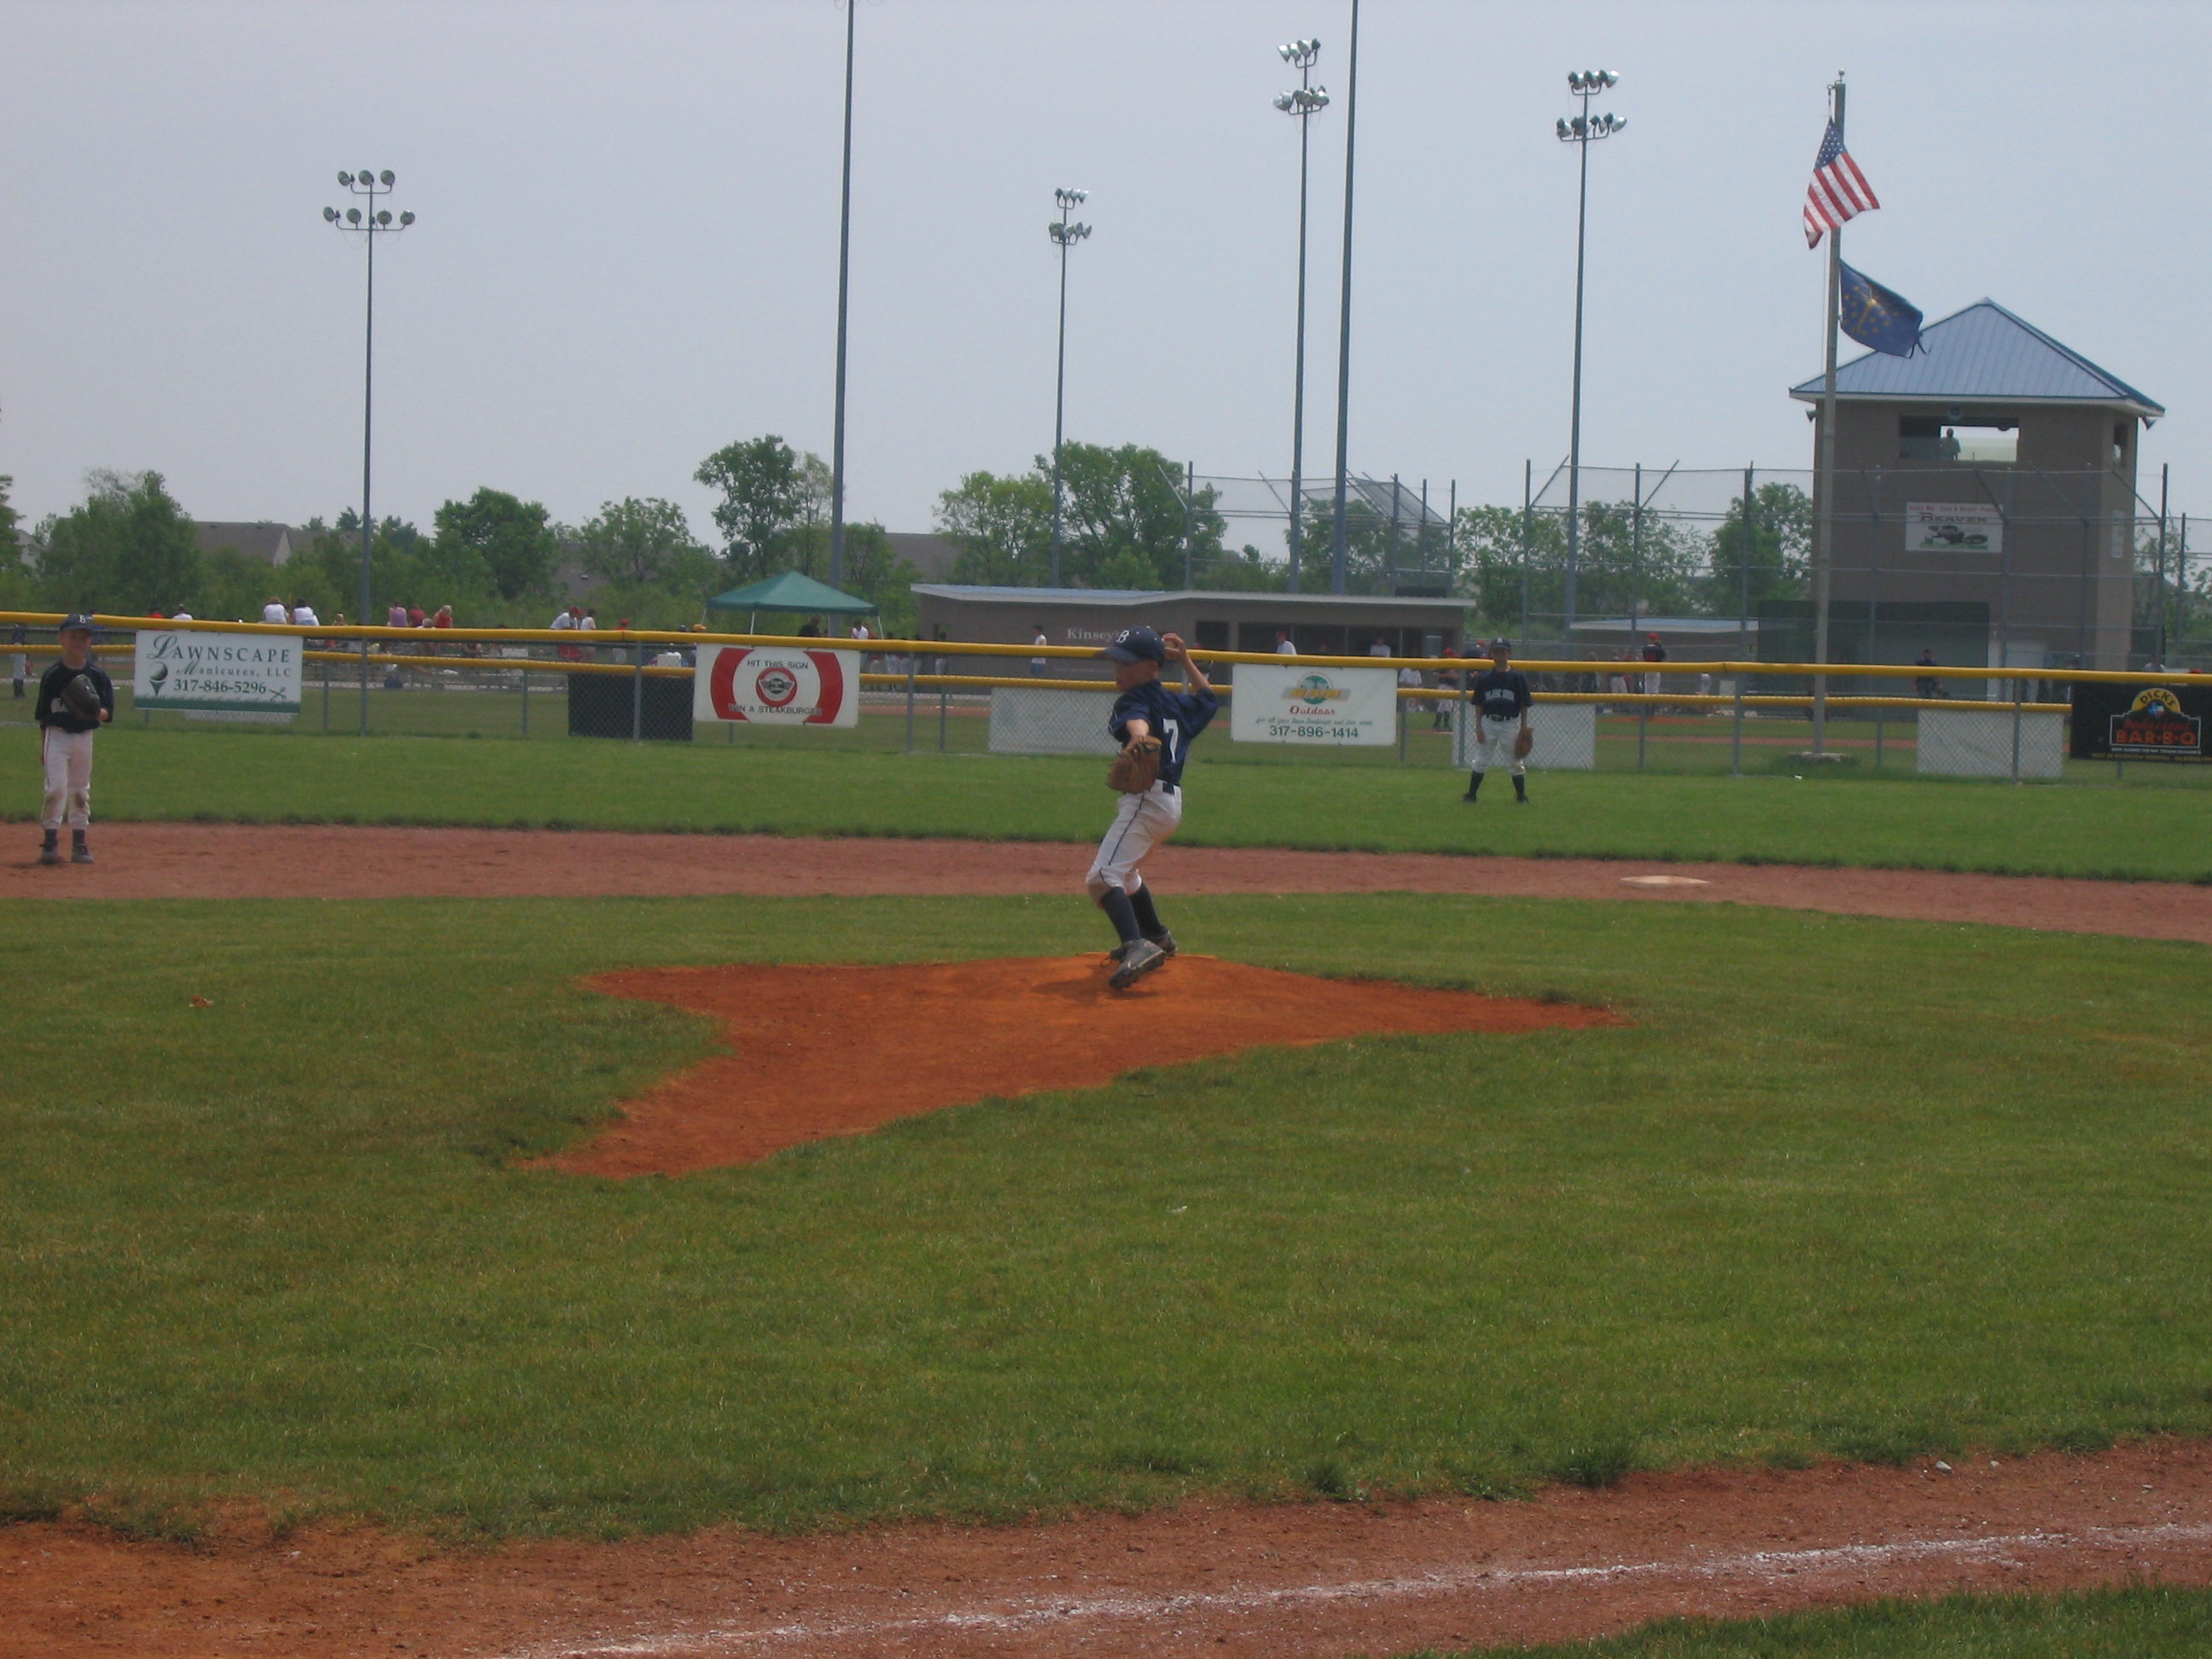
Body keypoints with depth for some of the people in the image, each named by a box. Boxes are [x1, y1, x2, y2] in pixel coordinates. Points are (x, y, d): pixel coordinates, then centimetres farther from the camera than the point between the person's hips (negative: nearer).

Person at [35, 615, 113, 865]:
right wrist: (43, 747, 5)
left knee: (80, 791, 8)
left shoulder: (98, 676, 0)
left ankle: (79, 844, 14)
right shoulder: (52, 676, -2)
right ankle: (51, 841, -6)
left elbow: (108, 714, -1)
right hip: (57, 736, -2)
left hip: (84, 738, 2)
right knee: (56, 788, -11)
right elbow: (42, 715, 4)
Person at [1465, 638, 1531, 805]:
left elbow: (1524, 705, 2)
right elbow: (1479, 705, 6)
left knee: (1516, 762, 4)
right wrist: (1478, 727, -2)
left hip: (1510, 724, -2)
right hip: (1488, 722, 2)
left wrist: (1524, 727, -2)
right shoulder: (1485, 678, 4)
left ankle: (1521, 796, 12)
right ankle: (1471, 794, 11)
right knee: (1481, 761, 5)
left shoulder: (1518, 677, -1)